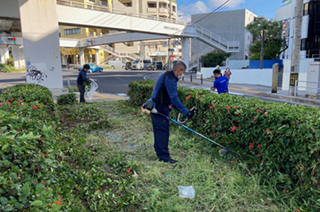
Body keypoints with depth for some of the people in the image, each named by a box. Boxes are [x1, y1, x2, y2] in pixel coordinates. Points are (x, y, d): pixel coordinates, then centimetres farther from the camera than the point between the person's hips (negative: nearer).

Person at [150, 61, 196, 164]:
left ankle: (160, 154, 27)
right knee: (163, 131, -4)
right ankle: (164, 156, 5)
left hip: (156, 108, 11)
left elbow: (171, 97, 19)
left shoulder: (168, 76, 16)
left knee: (159, 131, 16)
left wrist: (182, 110, 17)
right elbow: (174, 98, -24)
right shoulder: (170, 79, -18)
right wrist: (186, 112, -22)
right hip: (160, 109, -11)